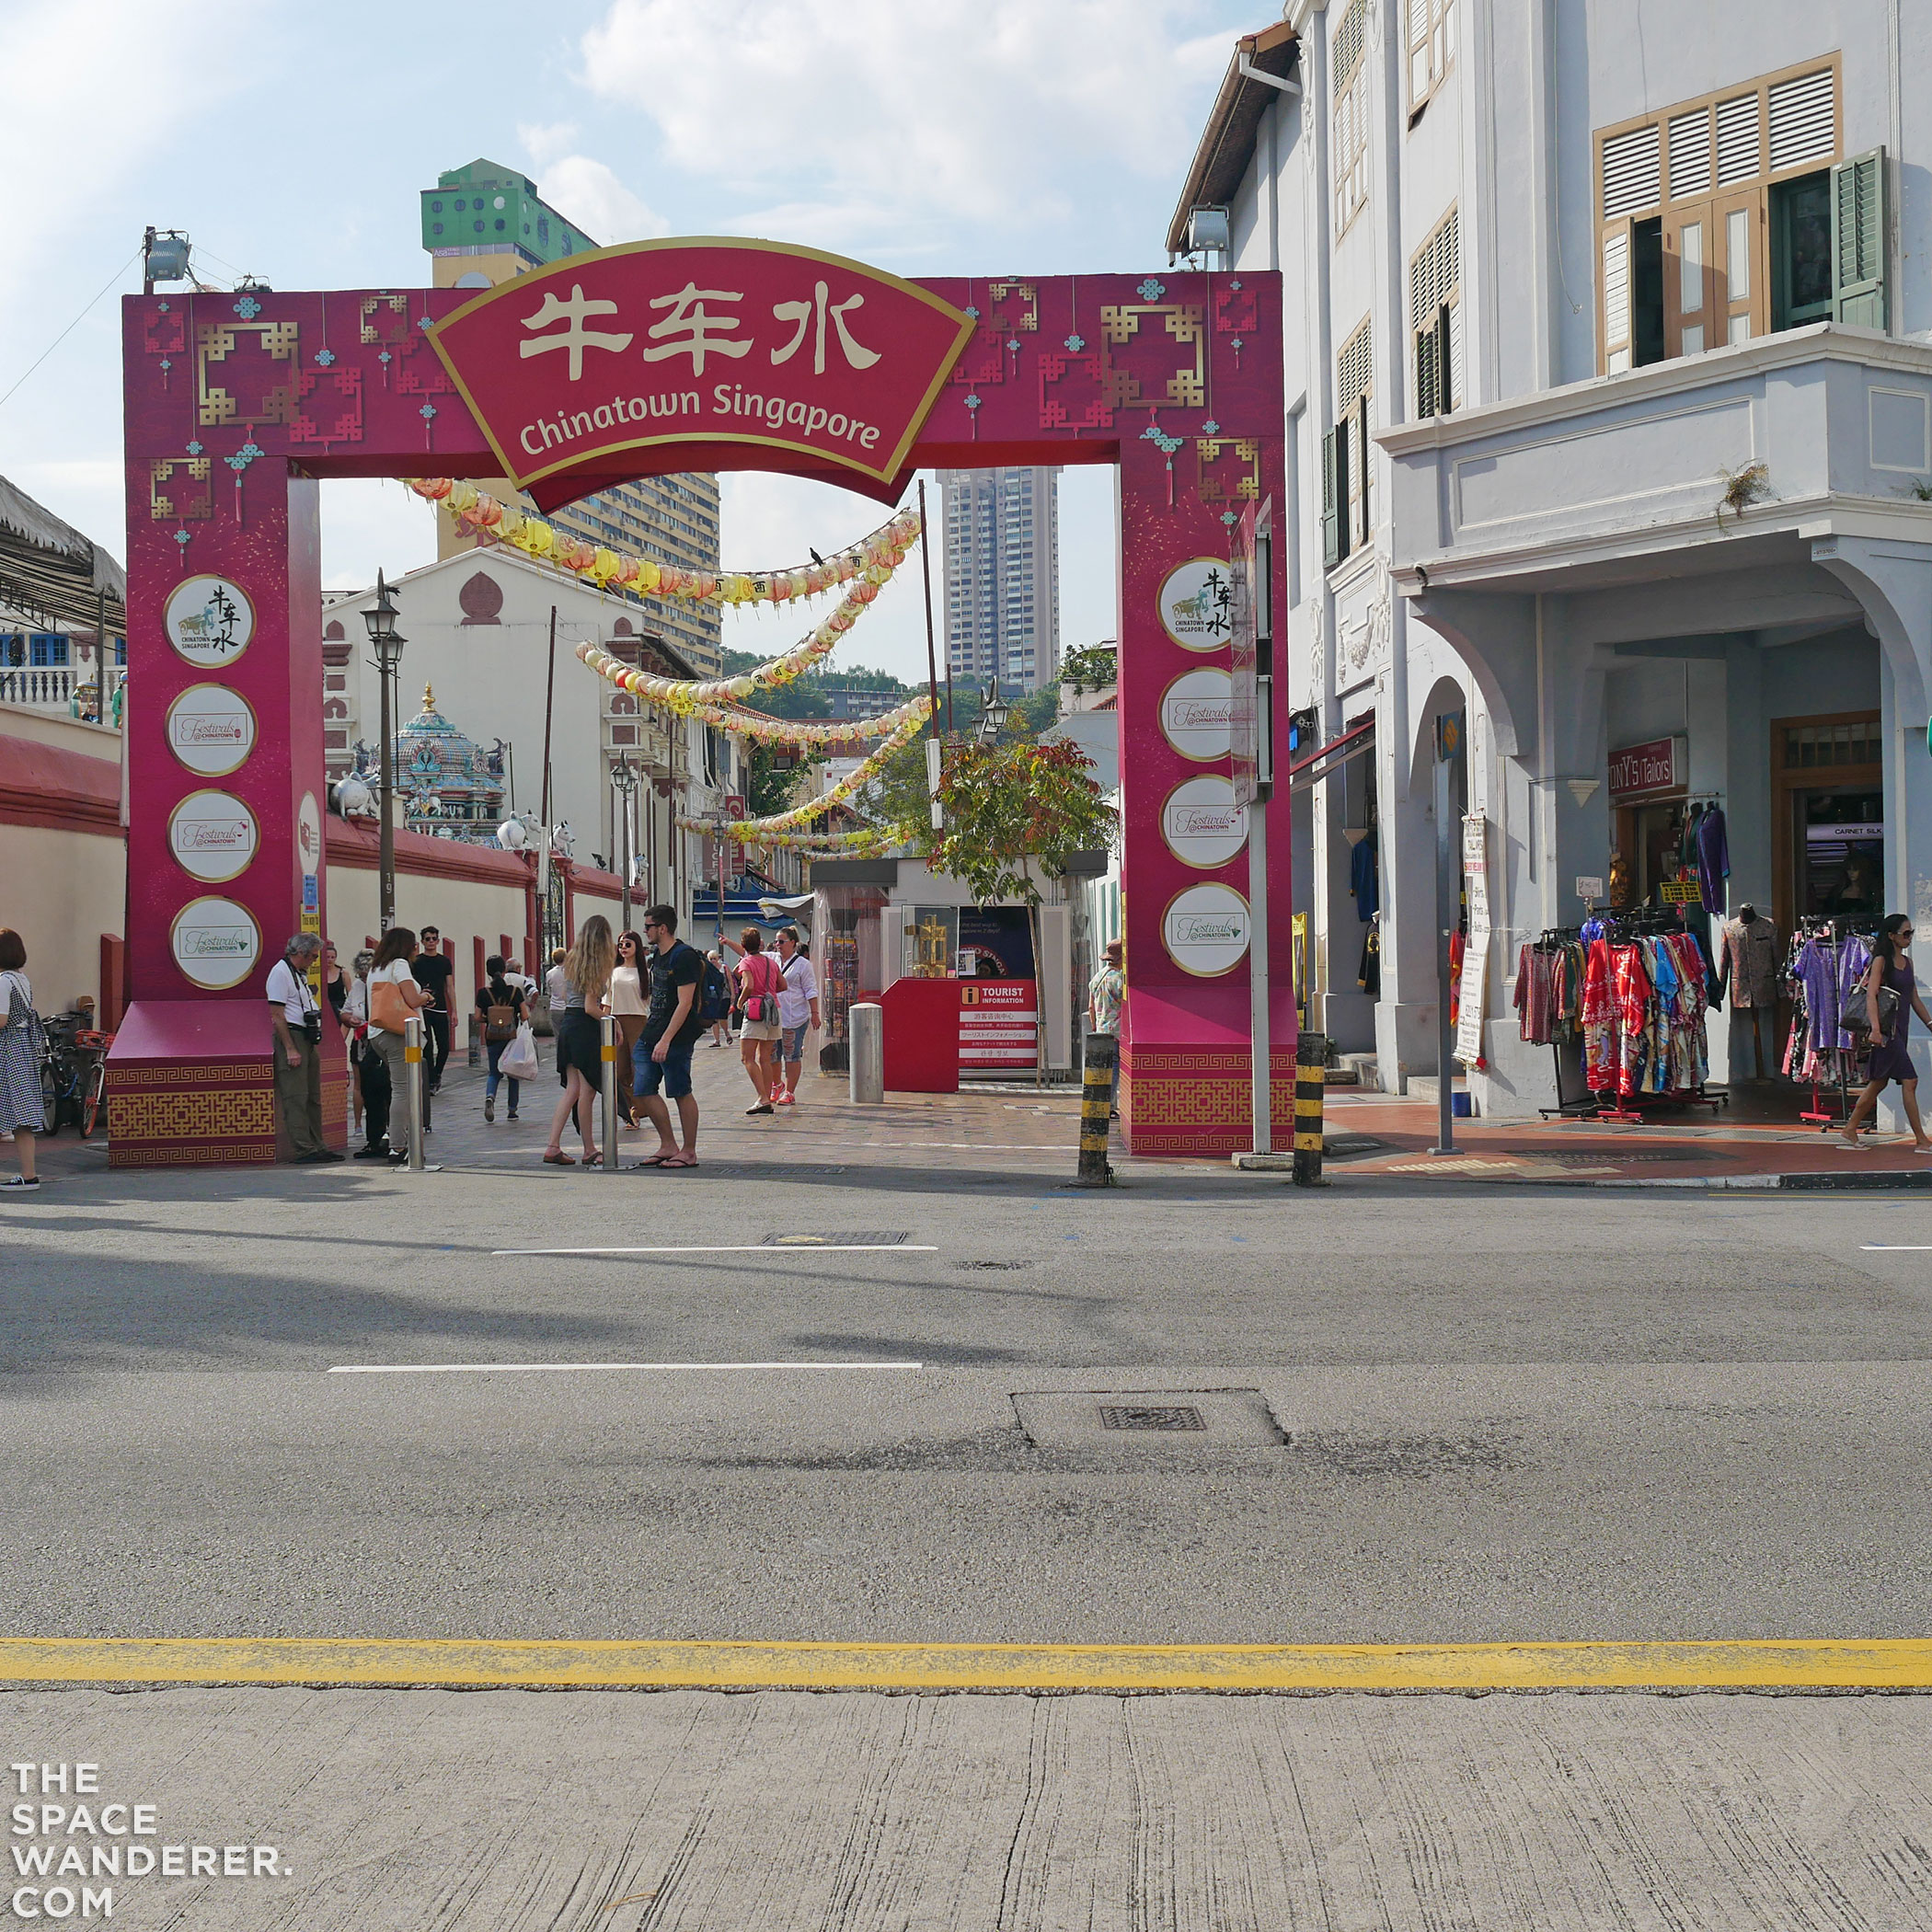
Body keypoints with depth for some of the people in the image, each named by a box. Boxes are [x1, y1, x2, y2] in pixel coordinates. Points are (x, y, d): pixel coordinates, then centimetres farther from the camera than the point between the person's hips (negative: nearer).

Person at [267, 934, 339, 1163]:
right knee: (296, 1098, -9)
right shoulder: (280, 972, -11)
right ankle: (304, 1150, -11)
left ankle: (317, 1146, 16)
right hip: (291, 1038, -10)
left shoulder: (300, 974, 19)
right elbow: (277, 1015, -17)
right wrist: (290, 1049, -21)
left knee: (313, 1097, 11)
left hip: (308, 1041, 10)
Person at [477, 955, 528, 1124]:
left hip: (492, 1038, 0)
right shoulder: (515, 991, -7)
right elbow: (524, 1016, -5)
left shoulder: (483, 993, -7)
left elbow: (478, 1018, -6)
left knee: (494, 1073, 12)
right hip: (513, 1037, 0)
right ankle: (512, 1110, 13)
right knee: (513, 1073, 14)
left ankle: (490, 1096, -19)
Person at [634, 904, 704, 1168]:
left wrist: (665, 1040, -24)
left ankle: (689, 1152, 6)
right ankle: (667, 1146, 16)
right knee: (644, 1090, 7)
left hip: (676, 1037, -9)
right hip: (651, 1035, 9)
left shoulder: (684, 957, -14)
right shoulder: (657, 956, 15)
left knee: (681, 1092, -2)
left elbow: (684, 1003, -19)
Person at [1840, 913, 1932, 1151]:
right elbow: (1871, 995, -16)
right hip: (1887, 1028, -8)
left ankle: (1849, 1130, 20)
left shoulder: (1907, 962, 15)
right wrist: (1875, 1028, -26)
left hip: (1901, 1028, 8)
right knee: (1909, 1080, -11)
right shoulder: (1881, 961, -8)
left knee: (1879, 1082, 11)